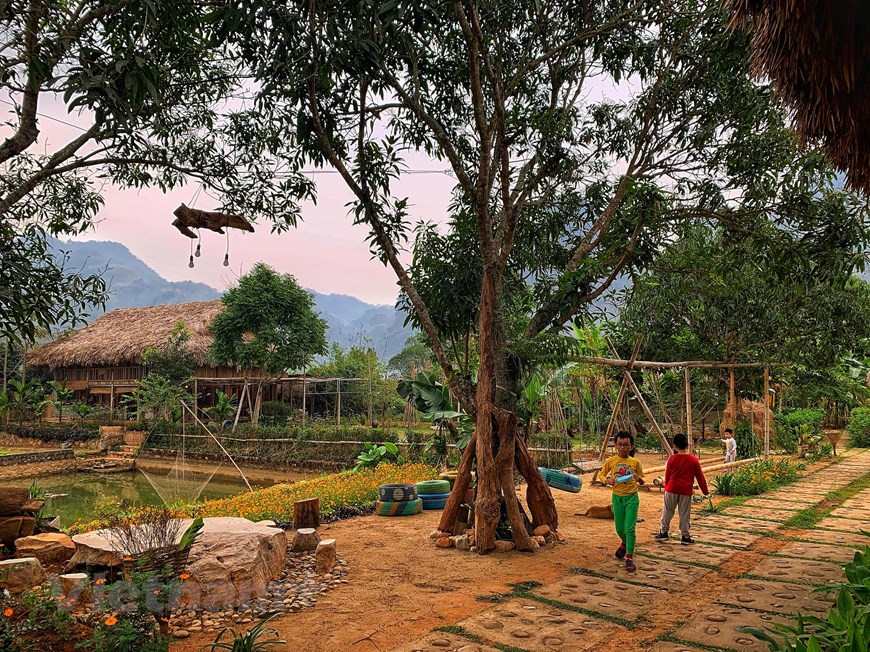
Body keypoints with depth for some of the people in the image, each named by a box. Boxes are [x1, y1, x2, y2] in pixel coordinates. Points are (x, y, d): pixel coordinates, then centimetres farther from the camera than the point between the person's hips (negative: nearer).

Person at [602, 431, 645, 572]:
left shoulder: (635, 462, -3)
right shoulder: (611, 461, -3)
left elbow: (642, 482, 6)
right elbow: (602, 474, 9)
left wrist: (639, 478, -17)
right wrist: (607, 480, -12)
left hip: (632, 497, -2)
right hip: (617, 497, 2)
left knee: (630, 528, -9)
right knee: (619, 528, 11)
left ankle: (629, 558, -2)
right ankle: (625, 543, 44)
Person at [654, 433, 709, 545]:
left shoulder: (672, 459, -6)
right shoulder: (693, 460, -3)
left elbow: (667, 475, 1)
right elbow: (700, 476, 2)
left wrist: (666, 487, 16)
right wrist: (705, 491, 12)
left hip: (672, 489, -1)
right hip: (686, 490, 1)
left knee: (667, 512, 11)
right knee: (685, 514, 8)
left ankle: (663, 532, 16)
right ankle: (685, 536, 12)